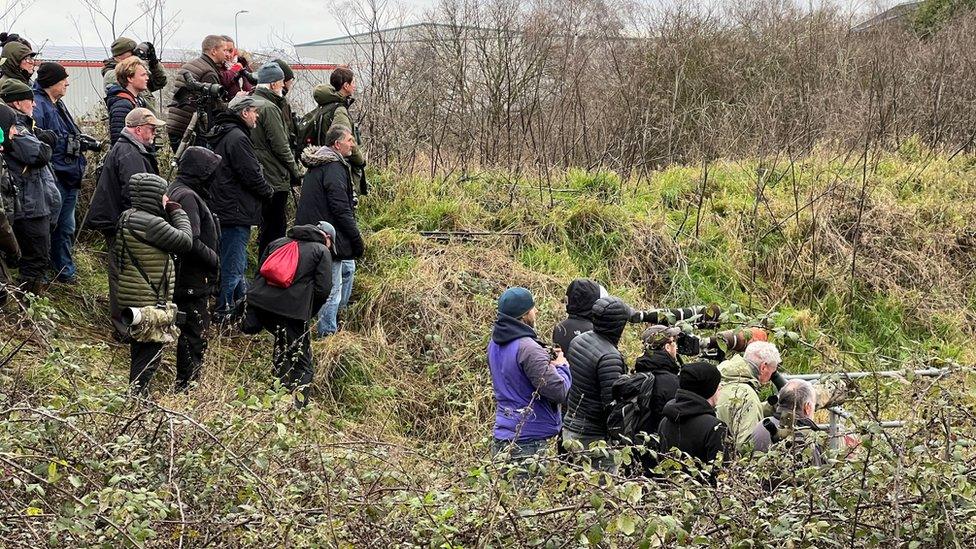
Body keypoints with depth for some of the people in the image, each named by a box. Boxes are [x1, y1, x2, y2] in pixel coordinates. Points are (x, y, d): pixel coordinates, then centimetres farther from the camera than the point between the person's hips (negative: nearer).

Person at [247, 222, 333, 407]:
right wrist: (308, 313, 13)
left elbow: (260, 273, 23)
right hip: (292, 308, -5)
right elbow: (323, 289, -1)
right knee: (302, 365, 2)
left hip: (259, 302, 5)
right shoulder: (322, 251, 9)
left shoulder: (278, 243, 24)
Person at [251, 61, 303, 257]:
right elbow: (280, 146, -15)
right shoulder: (269, 107, -15)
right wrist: (296, 173, -5)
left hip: (258, 177, 9)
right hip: (275, 178, -9)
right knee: (276, 229, -3)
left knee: (266, 228, 16)